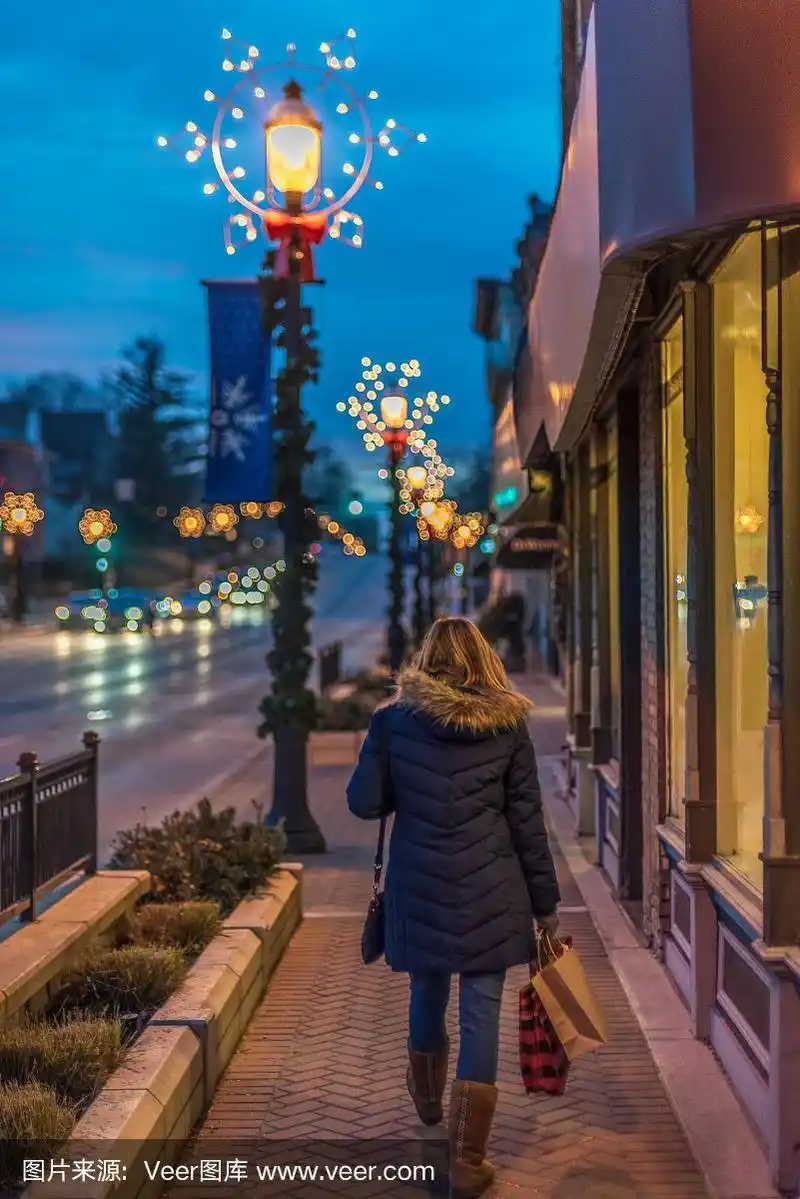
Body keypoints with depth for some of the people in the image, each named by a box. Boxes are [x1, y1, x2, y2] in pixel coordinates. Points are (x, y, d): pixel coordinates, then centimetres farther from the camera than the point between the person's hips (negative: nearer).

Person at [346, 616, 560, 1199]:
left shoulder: (395, 718, -2)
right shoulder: (508, 723, -2)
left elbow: (364, 801, -2)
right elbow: (527, 820, 0)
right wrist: (545, 902, 6)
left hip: (420, 888, 2)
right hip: (491, 891, -2)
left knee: (427, 992, 22)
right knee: (482, 1013, 1)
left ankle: (428, 1099, 49)